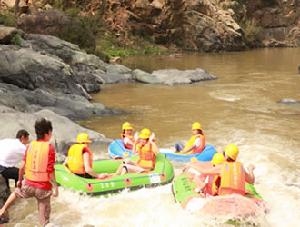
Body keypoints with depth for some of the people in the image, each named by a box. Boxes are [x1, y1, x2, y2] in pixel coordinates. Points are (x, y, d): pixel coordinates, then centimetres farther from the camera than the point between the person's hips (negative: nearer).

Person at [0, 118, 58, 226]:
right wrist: (55, 187, -10)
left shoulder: (30, 145, -1)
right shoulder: (50, 147, -15)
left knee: (17, 192, 36)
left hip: (29, 184, 4)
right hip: (44, 187, -4)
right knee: (44, 214, 8)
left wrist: (20, 180, 18)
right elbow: (50, 170, -17)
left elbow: (22, 166, 3)